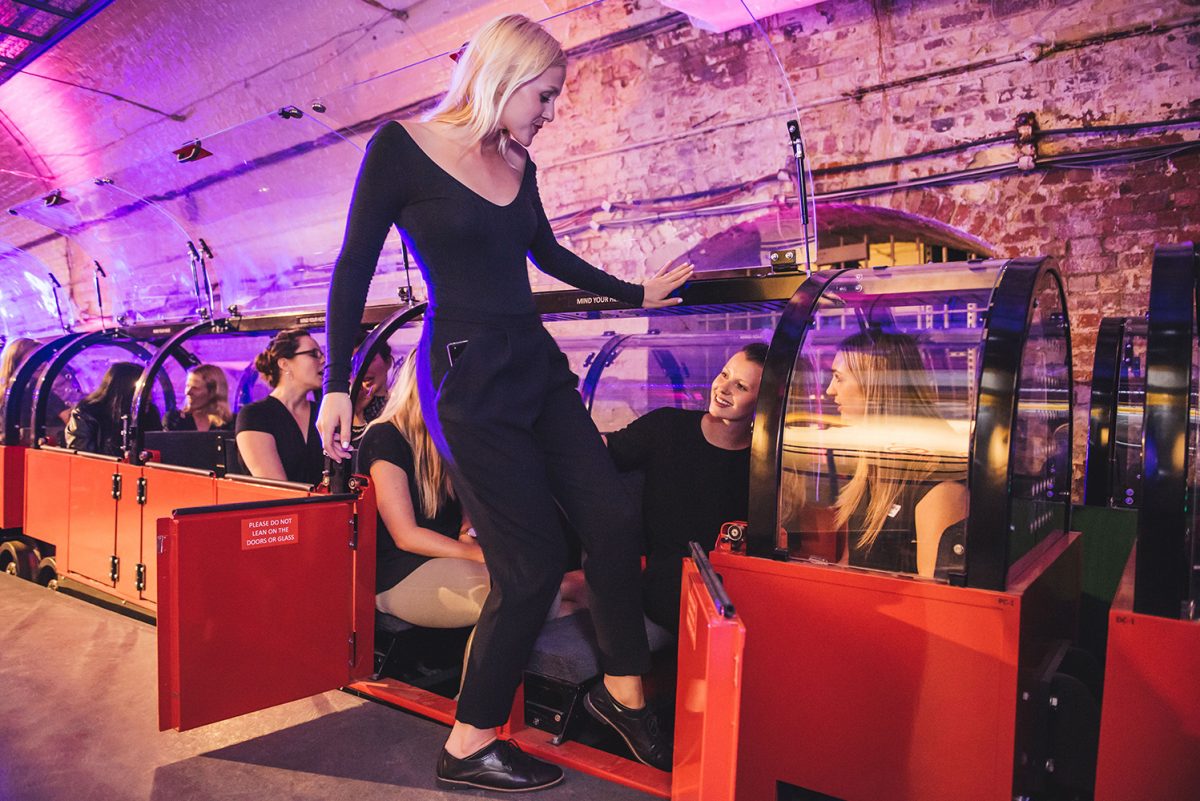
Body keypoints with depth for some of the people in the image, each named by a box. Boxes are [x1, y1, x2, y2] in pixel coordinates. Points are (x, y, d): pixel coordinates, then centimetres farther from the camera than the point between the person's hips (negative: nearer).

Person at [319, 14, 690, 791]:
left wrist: (638, 294, 30)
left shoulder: (518, 163, 12)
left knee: (610, 521, 0)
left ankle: (623, 689, 22)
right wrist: (337, 385, -7)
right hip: (468, 376, -7)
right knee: (535, 560, -6)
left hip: (536, 363, 7)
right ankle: (470, 747, 15)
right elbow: (354, 270, -5)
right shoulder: (402, 147, -6)